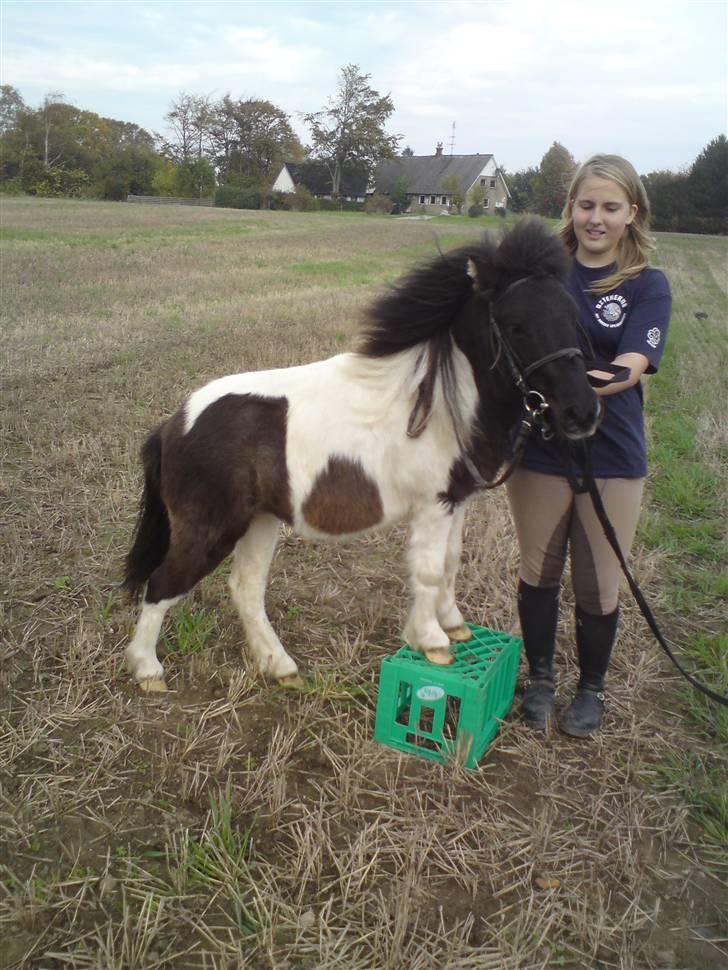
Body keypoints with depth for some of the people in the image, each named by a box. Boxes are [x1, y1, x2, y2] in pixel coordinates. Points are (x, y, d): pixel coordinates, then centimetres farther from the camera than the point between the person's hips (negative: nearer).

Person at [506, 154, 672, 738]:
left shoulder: (648, 286, -3)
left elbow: (633, 365, -18)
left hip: (612, 457, -1)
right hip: (540, 451, 1)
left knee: (599, 586, 11)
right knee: (539, 572, 14)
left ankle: (592, 688, 36)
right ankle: (540, 678, 37)